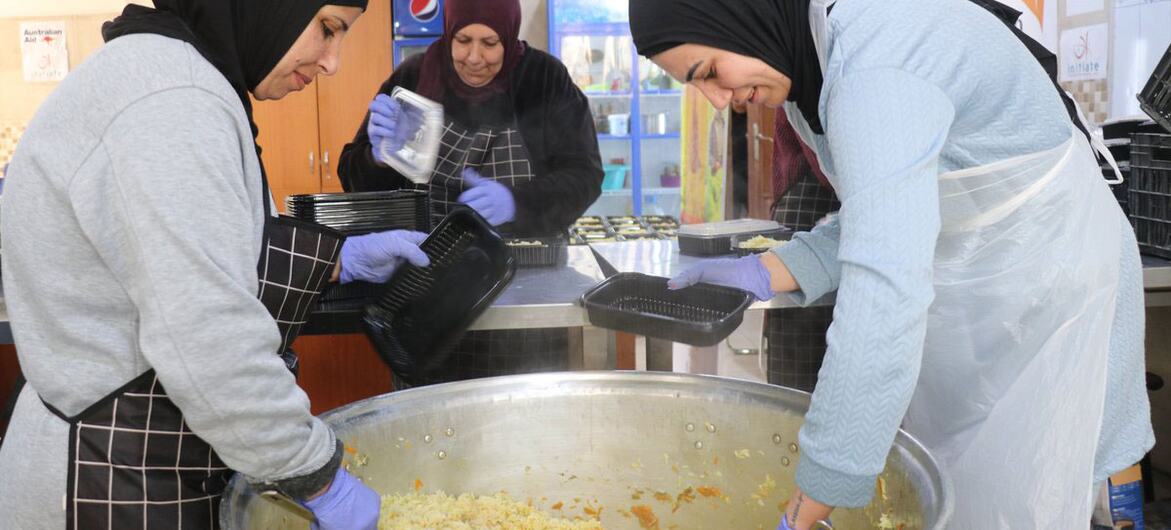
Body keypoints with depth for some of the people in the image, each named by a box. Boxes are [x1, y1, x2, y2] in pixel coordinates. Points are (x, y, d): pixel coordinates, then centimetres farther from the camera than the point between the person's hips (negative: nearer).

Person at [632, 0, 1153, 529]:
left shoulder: (875, 65, -31)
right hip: (960, 309, 8)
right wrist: (763, 274, -7)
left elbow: (883, 297, -40)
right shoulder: (820, 51, -1)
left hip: (1043, 303, -8)